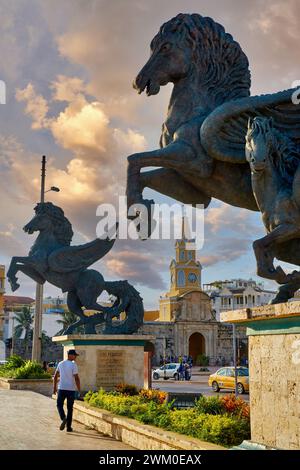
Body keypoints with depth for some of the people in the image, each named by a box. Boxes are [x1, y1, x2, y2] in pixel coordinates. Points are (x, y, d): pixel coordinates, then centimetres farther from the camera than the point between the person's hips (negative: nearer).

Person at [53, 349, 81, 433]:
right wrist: (79, 390, -6)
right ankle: (68, 427, 11)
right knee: (70, 408, 9)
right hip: (71, 389, -2)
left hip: (61, 388, 2)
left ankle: (63, 418, -13)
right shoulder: (73, 365, -10)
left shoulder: (60, 364, 6)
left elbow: (55, 376, 11)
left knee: (59, 405, 14)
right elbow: (76, 378, -14)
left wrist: (54, 387, 19)